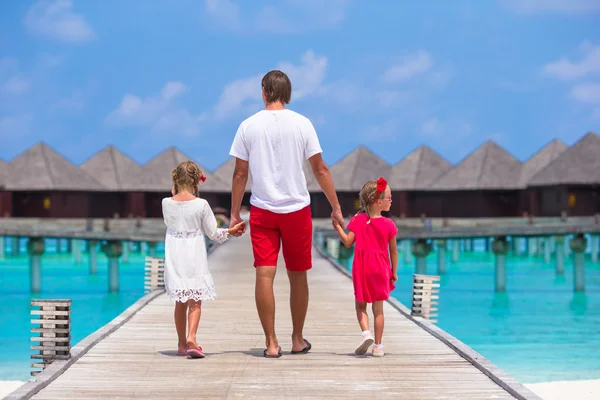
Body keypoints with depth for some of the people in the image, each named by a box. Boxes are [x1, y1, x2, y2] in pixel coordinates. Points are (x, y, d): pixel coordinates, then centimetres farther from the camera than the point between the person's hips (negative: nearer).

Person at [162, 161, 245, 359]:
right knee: (195, 301, 0)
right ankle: (191, 337, -20)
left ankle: (182, 343, 20)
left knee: (180, 302, 14)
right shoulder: (201, 204, -11)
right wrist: (231, 231, 14)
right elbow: (213, 233, -3)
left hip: (175, 258, 3)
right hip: (195, 257, -3)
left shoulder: (166, 203, -5)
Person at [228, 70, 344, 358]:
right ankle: (298, 341, 21)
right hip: (297, 209, 0)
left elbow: (240, 174, 1)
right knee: (298, 276, 11)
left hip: (262, 210, 0)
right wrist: (336, 208, 6)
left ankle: (271, 343, -5)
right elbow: (320, 169, -1)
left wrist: (234, 213, 9)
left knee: (264, 275, -1)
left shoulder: (249, 126, 0)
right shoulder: (302, 124, -2)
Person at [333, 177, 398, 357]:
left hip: (362, 268, 0)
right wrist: (394, 272, 10)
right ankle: (378, 346, 8)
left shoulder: (358, 220, -5)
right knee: (378, 308, 8)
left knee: (360, 305, 14)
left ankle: (365, 332, -11)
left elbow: (348, 242, -6)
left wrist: (338, 228, 9)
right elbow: (393, 251, -1)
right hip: (380, 269, 0)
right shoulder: (388, 224, -6)